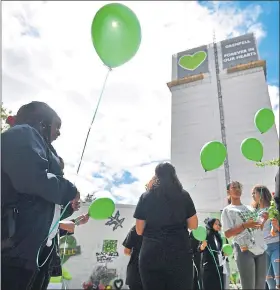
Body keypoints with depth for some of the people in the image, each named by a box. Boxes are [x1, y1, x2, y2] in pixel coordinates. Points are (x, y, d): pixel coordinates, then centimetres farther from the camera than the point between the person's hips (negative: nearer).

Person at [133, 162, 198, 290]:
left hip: (151, 254, 1)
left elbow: (139, 230, 5)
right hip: (179, 254, 0)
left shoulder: (145, 197, 2)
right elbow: (193, 225, 8)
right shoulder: (183, 195, 3)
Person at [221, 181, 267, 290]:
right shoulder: (227, 210, 1)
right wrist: (245, 225, -17)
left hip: (260, 249, 6)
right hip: (244, 250, -6)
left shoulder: (249, 208, 20)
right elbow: (227, 234, -7)